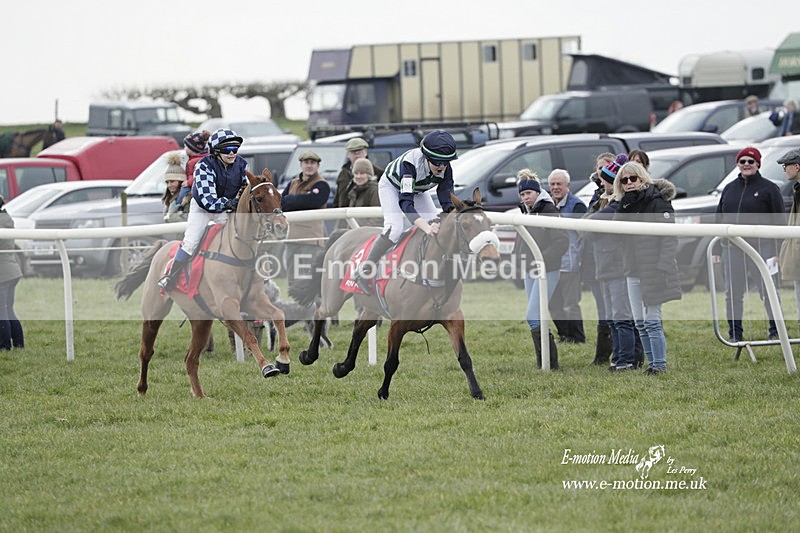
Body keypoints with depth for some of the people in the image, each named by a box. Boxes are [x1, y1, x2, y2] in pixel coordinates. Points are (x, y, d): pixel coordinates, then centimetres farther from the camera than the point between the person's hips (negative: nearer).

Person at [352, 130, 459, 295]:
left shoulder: (445, 170, -30)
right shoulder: (411, 162, -45)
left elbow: (447, 202, -29)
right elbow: (405, 201, -54)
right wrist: (426, 227, -67)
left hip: (418, 191, 6)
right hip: (392, 186, -6)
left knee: (437, 225, -11)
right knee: (394, 228, -26)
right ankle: (363, 273, -21)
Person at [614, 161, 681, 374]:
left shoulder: (657, 202, -9)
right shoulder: (625, 205, 15)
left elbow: (669, 236, -14)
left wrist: (663, 267, -20)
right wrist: (625, 204, -7)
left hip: (652, 271, -8)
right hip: (633, 271, 8)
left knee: (652, 321, -10)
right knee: (640, 322, 8)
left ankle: (660, 364, -5)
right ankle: (652, 363, 15)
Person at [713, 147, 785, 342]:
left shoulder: (768, 188, 1)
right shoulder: (729, 189, 15)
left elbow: (779, 221, -3)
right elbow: (719, 219, 18)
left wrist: (776, 252, -10)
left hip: (761, 248, -5)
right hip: (732, 250, 5)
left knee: (768, 292, -2)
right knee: (733, 294, 5)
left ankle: (776, 331, 7)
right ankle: (734, 334, 12)